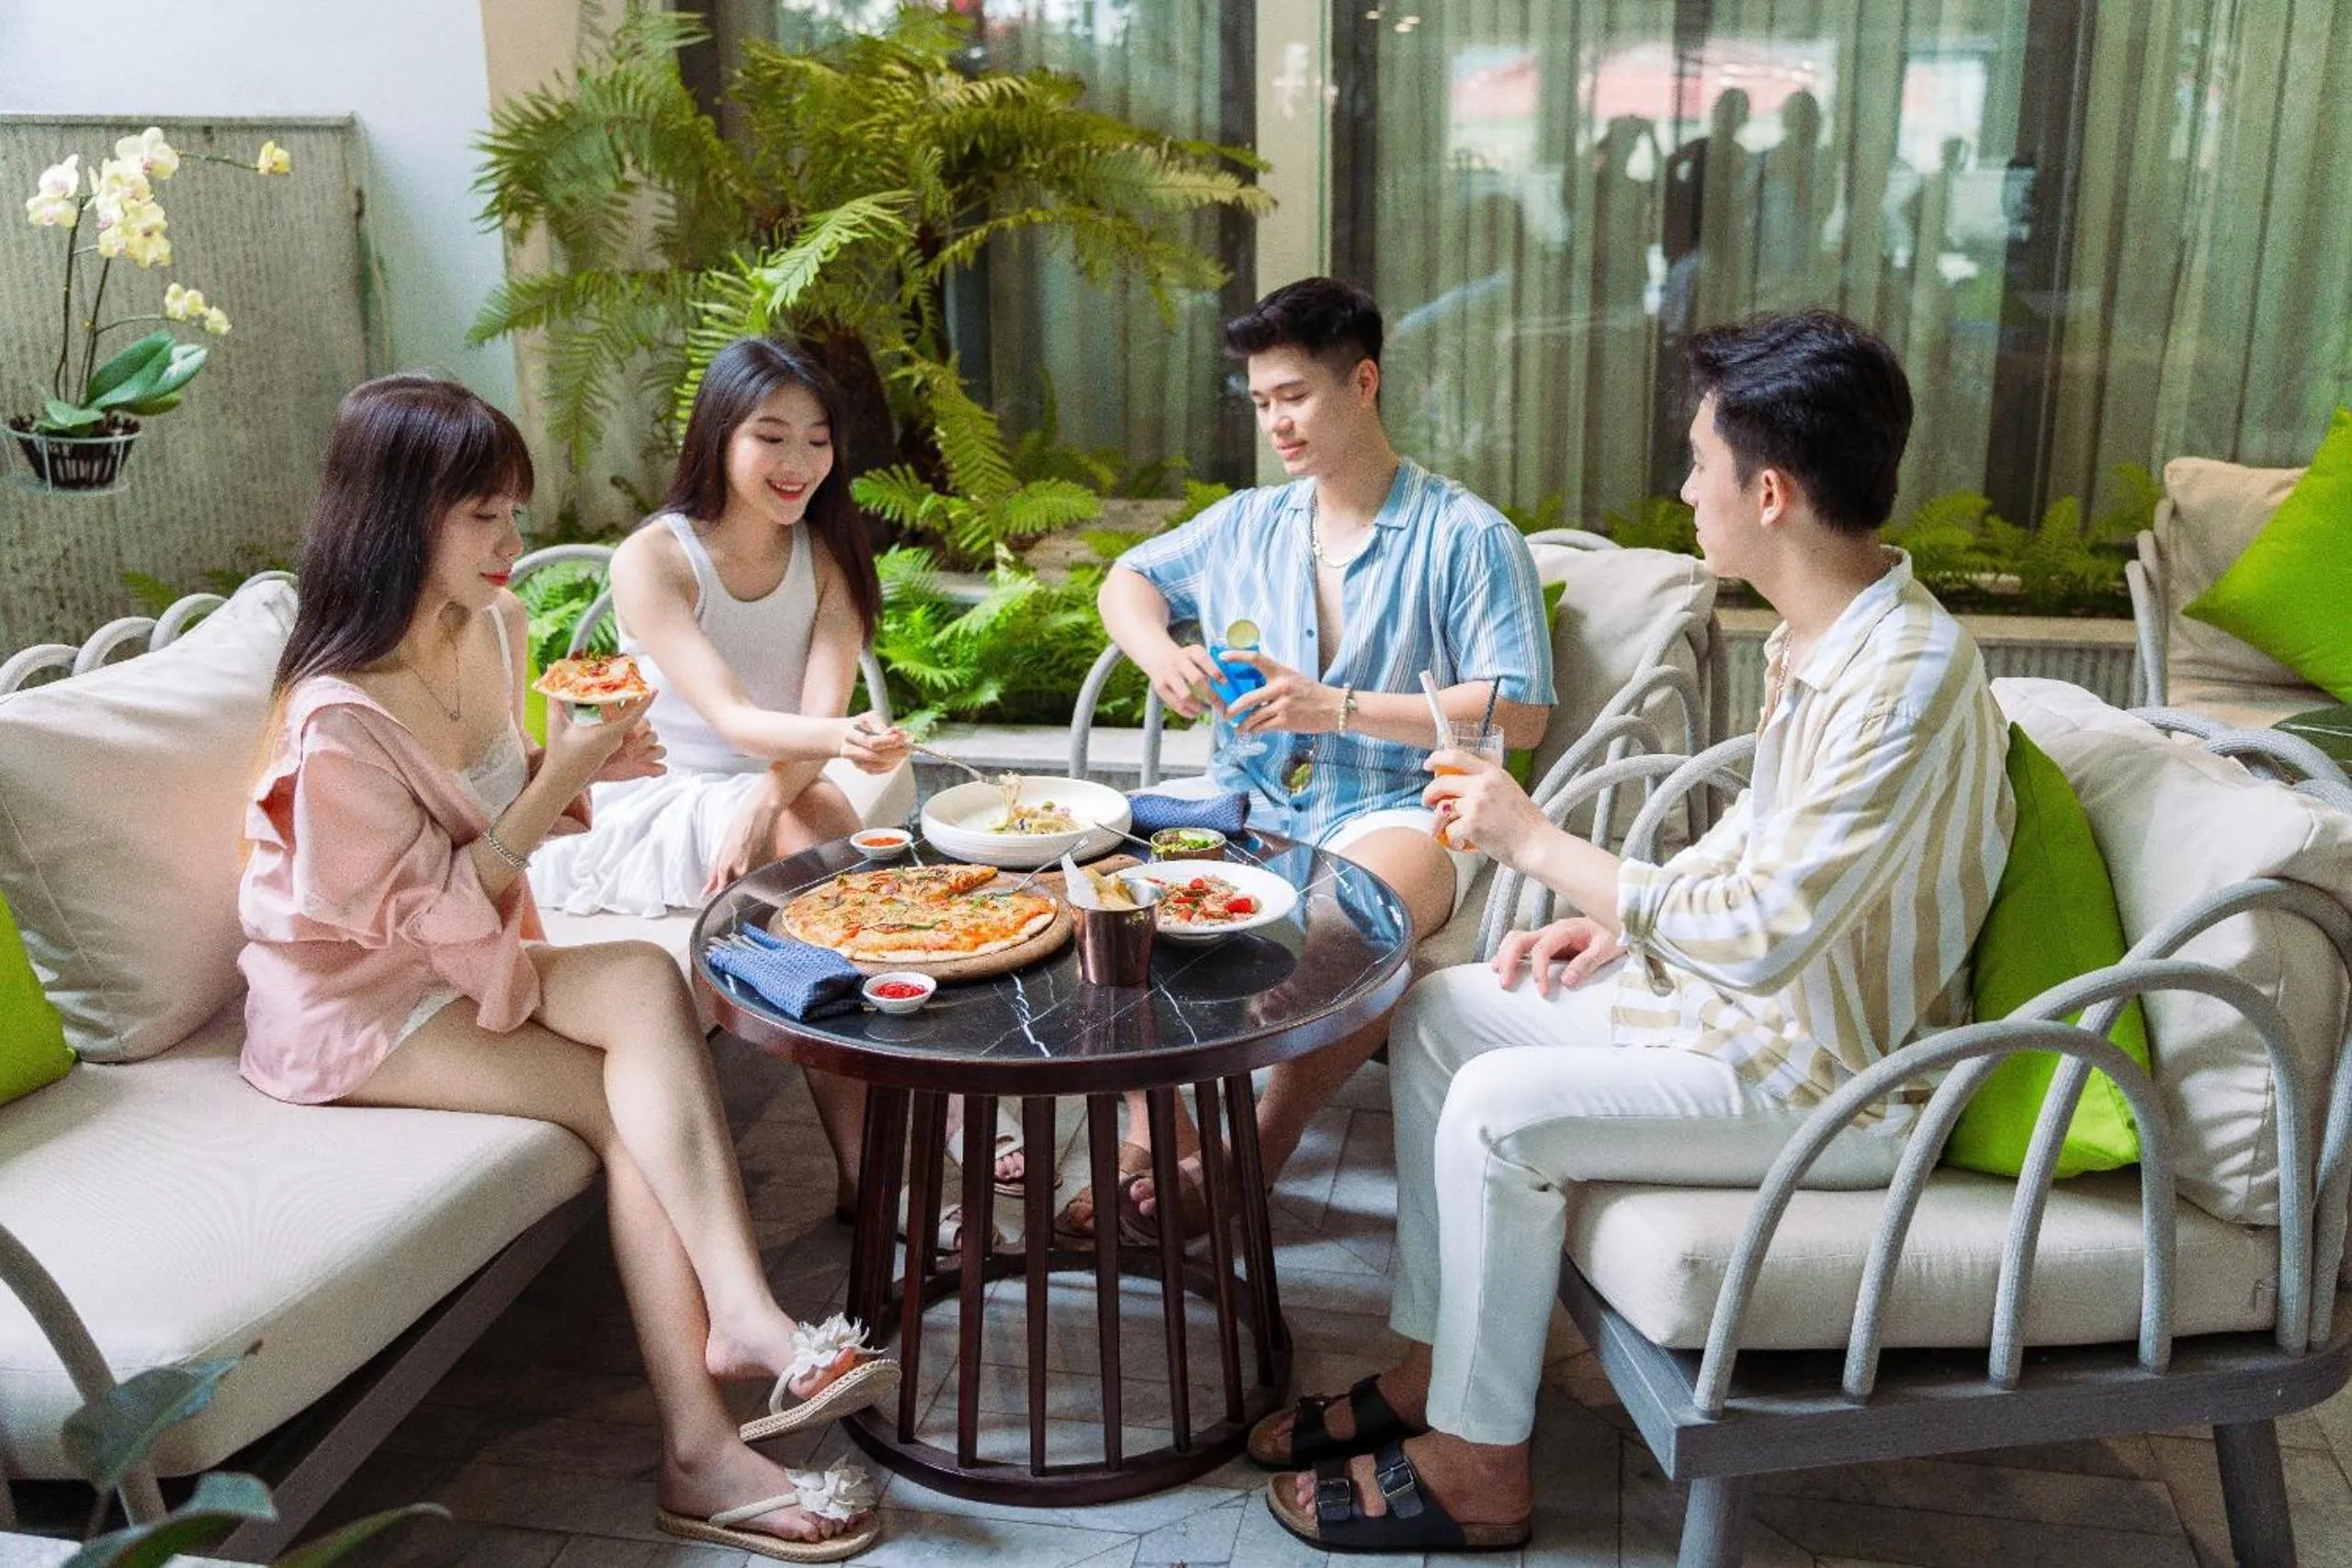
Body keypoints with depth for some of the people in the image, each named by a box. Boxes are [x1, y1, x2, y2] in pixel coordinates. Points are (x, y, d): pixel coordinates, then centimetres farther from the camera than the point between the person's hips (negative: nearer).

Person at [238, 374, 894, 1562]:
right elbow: (427, 918, -20)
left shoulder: (488, 626, 0)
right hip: (359, 1000, -6)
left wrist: (586, 768, -7)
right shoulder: (337, 720, -23)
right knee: (634, 1103, -23)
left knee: (648, 986, -24)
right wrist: (559, 780, -24)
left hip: (469, 954, 6)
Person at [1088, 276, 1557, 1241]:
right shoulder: (1247, 526, 17)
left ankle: (1252, 1158, -23)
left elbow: (1517, 714, -9)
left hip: (1396, 810, -5)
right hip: (1244, 802, 5)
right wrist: (1157, 650, 5)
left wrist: (1338, 708, -15)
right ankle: (1154, 1128, -21)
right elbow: (1127, 579, 30)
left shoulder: (1467, 537, -1)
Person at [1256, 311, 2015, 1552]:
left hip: (1839, 1076, -10)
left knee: (1501, 1109, -23)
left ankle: (1476, 1469, -2)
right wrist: (1617, 918, 3)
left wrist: (1536, 842, -21)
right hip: (1757, 992, 10)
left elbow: (1761, 934, -31)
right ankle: (1431, 1368, 14)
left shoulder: (1908, 677, -28)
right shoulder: (1819, 635, 2)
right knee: (1437, 1013, 5)